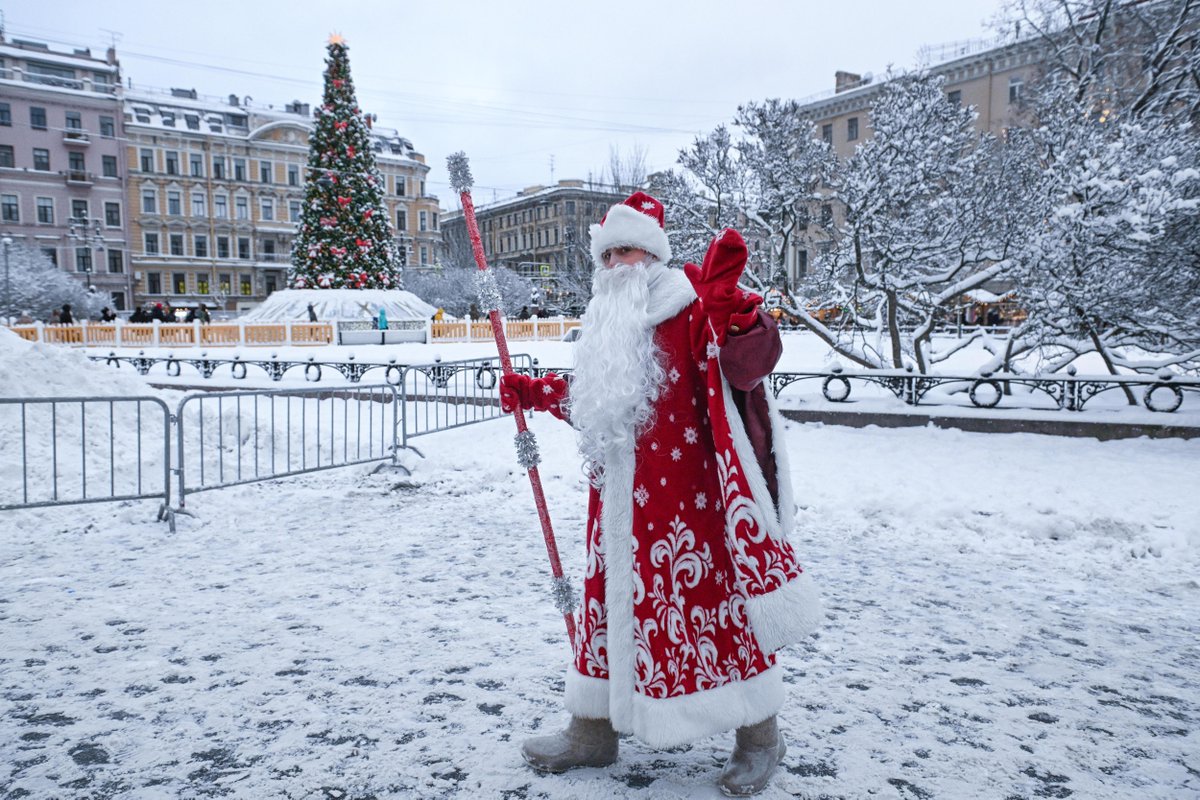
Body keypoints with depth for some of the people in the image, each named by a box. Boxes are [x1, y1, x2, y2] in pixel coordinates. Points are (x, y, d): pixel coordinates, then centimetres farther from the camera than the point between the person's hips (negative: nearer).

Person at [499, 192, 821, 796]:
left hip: (685, 495, -7)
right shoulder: (606, 324, 15)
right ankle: (592, 732, 32)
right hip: (619, 498, 8)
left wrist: (730, 307, -40)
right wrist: (533, 393, 28)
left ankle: (759, 736, 23)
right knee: (609, 602, 15)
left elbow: (753, 361, -24)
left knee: (710, 599, 1)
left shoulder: (691, 308, -9)